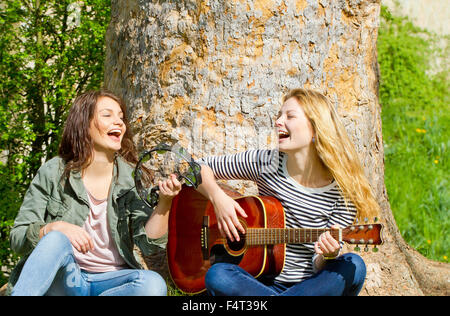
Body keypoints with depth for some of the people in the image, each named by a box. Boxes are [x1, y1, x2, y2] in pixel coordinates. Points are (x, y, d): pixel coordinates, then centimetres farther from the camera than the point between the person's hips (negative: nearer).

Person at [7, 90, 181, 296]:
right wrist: (54, 228, -24)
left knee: (153, 283, -30)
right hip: (62, 278, -2)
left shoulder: (130, 178, 2)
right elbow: (17, 237, -4)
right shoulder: (54, 173, -2)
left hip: (111, 279, 3)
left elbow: (148, 244, -5)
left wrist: (164, 203, -21)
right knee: (56, 240, -34)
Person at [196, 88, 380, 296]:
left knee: (353, 266, -31)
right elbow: (200, 167, 7)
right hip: (265, 282, 1)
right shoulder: (265, 163, -3)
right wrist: (218, 197, -12)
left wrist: (328, 255, -29)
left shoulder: (342, 192, -8)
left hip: (312, 286, 0)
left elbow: (318, 268, -6)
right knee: (217, 275, -29)